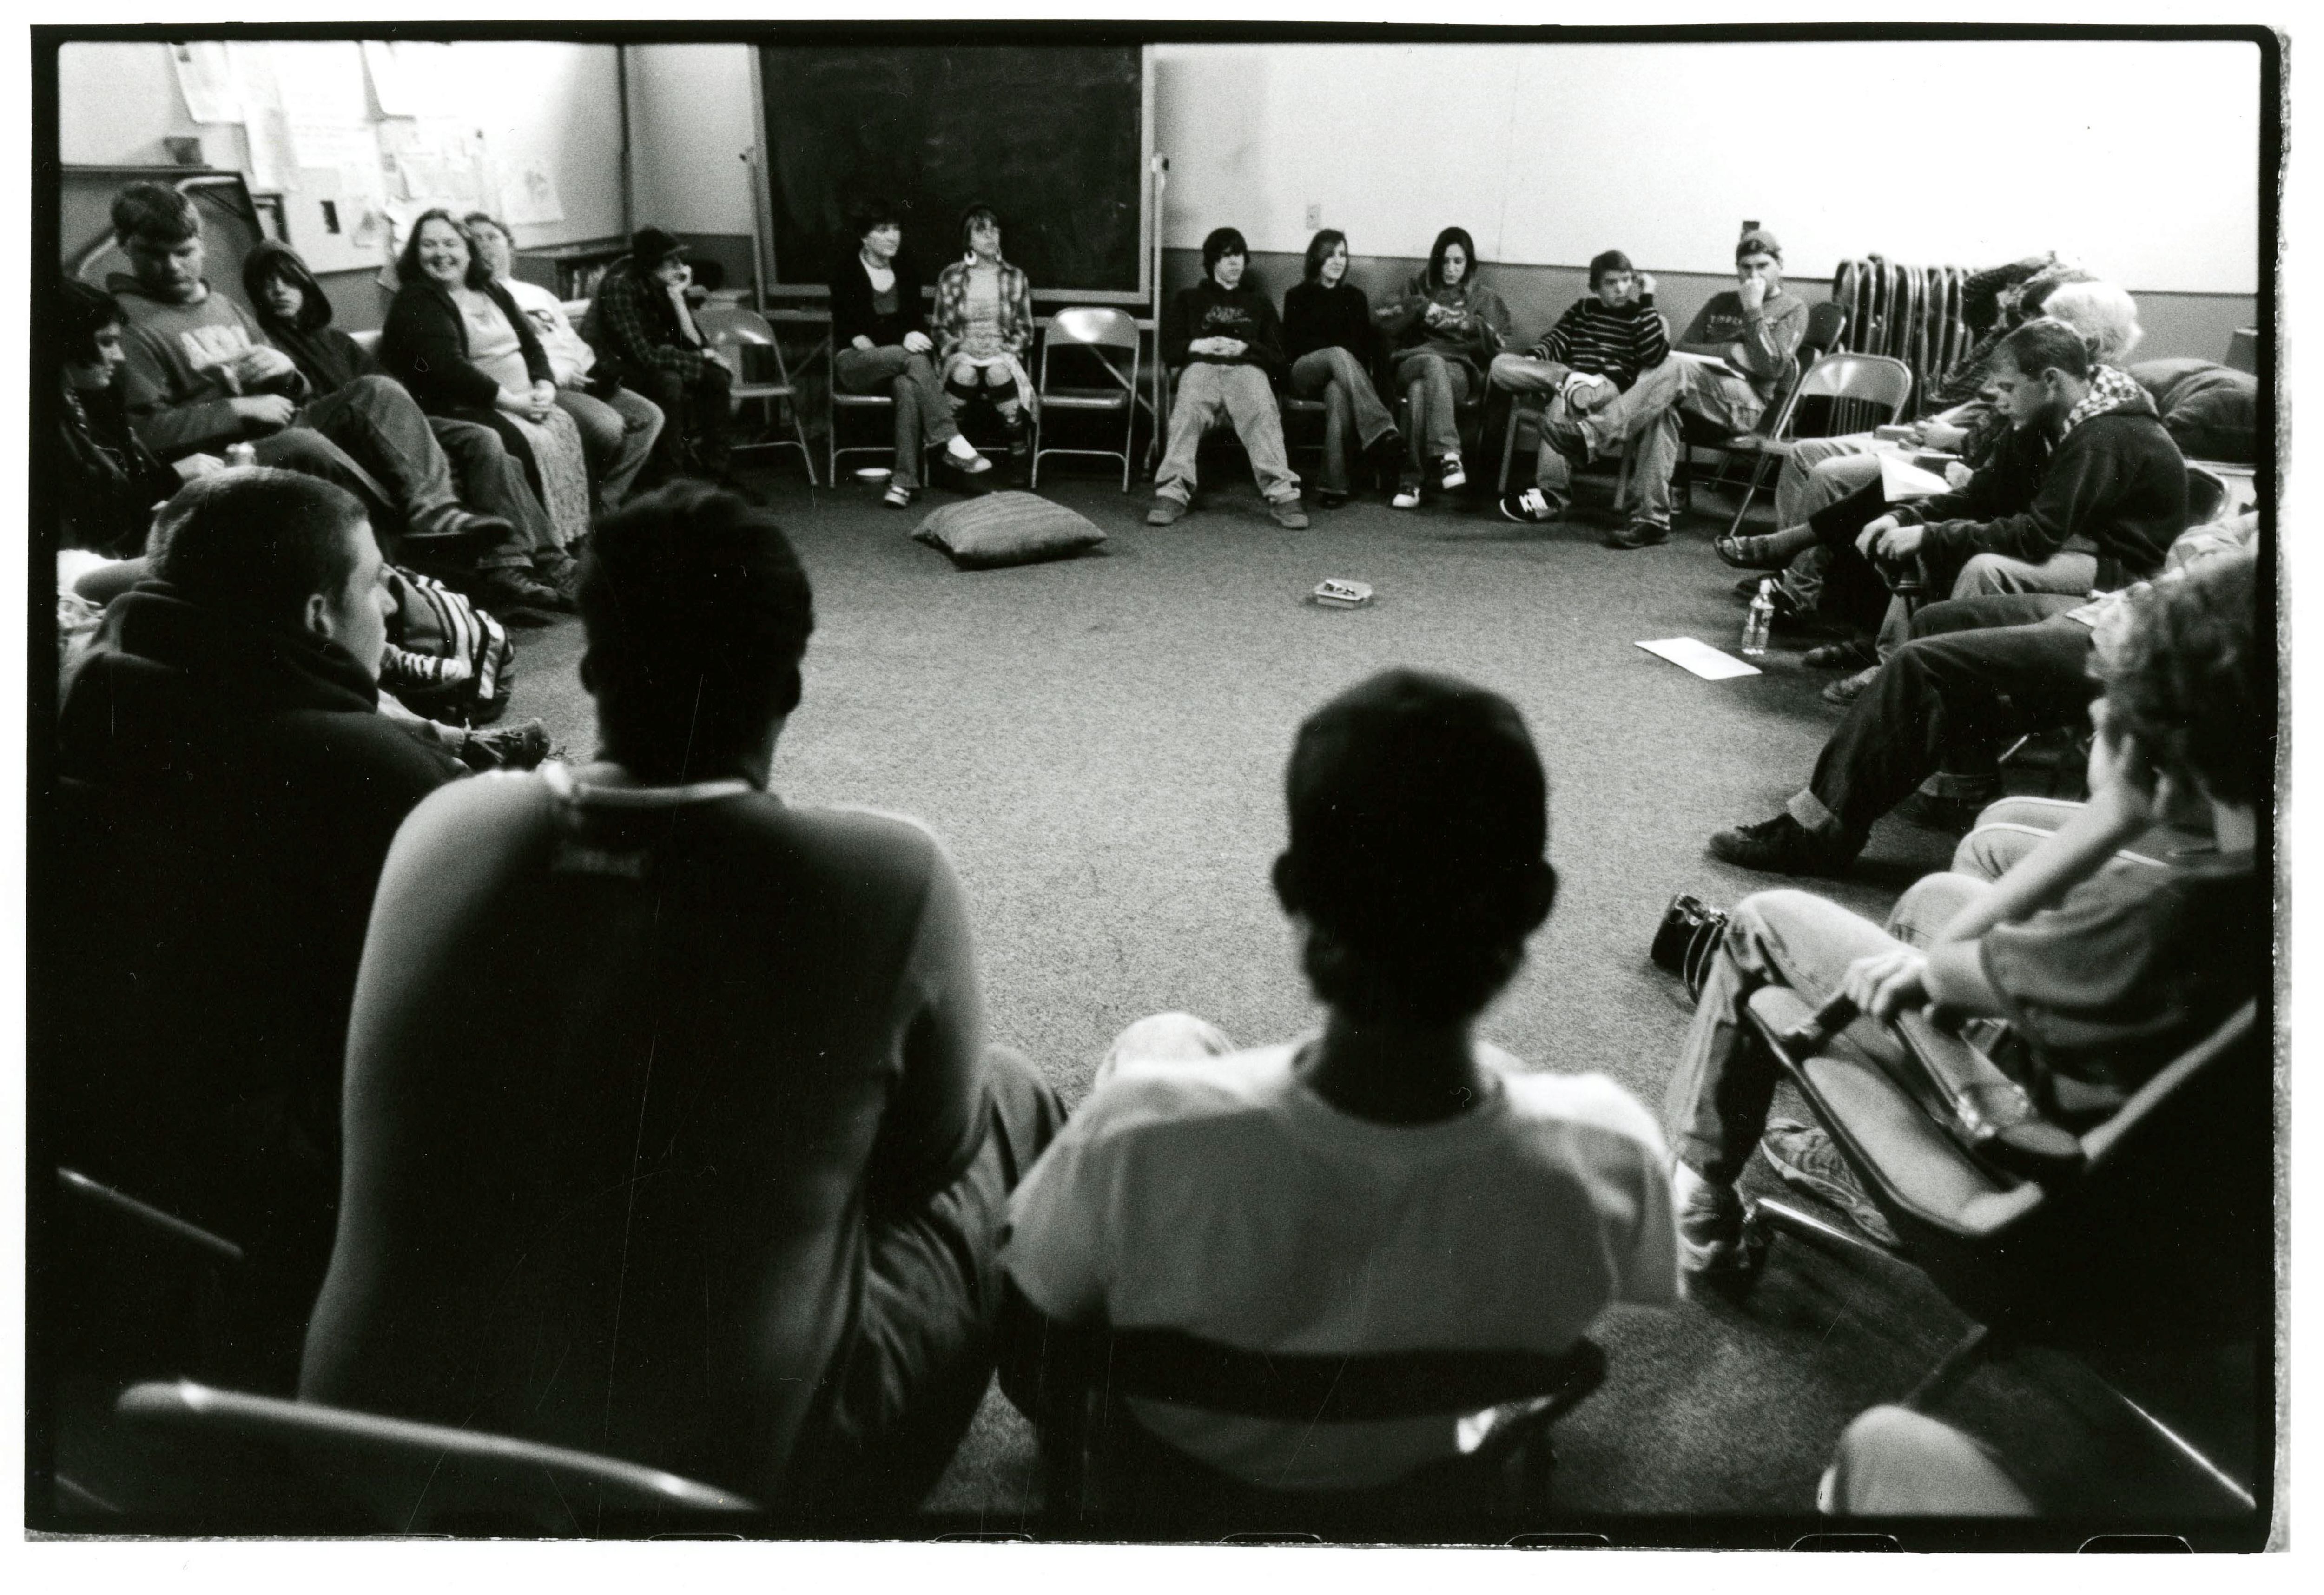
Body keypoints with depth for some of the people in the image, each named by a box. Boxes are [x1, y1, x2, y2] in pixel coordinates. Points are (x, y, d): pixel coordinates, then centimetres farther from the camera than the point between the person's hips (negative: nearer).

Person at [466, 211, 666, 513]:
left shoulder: (539, 295, 28)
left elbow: (576, 344, 26)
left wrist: (597, 371, 4)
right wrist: (560, 375, -18)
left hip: (580, 383, 8)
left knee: (649, 415, -9)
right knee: (606, 424, -29)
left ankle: (607, 500, -11)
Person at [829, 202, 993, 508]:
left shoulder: (905, 267, 6)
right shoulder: (846, 270, -7)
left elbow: (917, 318, 11)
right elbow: (854, 330, -14)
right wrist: (902, 339, -28)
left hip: (898, 362, 3)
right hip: (855, 362, -3)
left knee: (907, 385, -36)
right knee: (913, 358, -35)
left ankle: (904, 481, -39)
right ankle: (952, 442, -40)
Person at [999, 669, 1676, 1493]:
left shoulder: (1144, 1136, -40)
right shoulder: (1610, 1154, -34)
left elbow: (1027, 1377, -21)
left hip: (1185, 1461, -1)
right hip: (1429, 1472, 2)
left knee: (1164, 1038, 19)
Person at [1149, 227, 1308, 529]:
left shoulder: (1258, 301, 31)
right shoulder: (1187, 299, 29)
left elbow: (1278, 357, 20)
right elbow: (1169, 351, 18)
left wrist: (1246, 348, 0)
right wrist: (1199, 345, -3)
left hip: (1248, 367, 0)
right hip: (1201, 366, 0)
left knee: (1263, 414, -35)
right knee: (1188, 411, -37)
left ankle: (1283, 494, -49)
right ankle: (1173, 492, -48)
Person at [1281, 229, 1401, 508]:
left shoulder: (1355, 297, 22)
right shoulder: (1298, 296, 15)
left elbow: (1368, 345, 14)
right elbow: (1291, 346, 5)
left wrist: (1355, 375, -8)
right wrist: (1339, 356, -10)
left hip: (1342, 373, 1)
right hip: (1306, 372, -1)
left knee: (1337, 392, -38)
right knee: (1338, 354, -38)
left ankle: (1334, 485, -50)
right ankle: (1382, 431, -54)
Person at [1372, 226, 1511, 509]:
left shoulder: (1484, 298, 19)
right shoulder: (1419, 288, 21)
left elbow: (1497, 345, 7)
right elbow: (1380, 319, 7)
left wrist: (1472, 324, -11)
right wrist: (1419, 307, -7)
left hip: (1459, 371, -1)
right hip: (1414, 361, 1)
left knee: (1420, 388, -38)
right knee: (1433, 363, -39)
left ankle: (1411, 479, -45)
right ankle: (1448, 455, -48)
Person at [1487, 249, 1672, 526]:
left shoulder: (1644, 317, 13)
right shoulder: (1583, 309, 24)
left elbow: (1654, 357, -6)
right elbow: (1556, 341, 12)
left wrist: (1647, 300, -5)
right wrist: (1533, 360, -10)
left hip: (1611, 391, -4)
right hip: (1574, 383, 4)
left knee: (1559, 407, -39)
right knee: (1500, 365, -15)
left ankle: (1553, 496, -33)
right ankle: (1568, 380, -28)